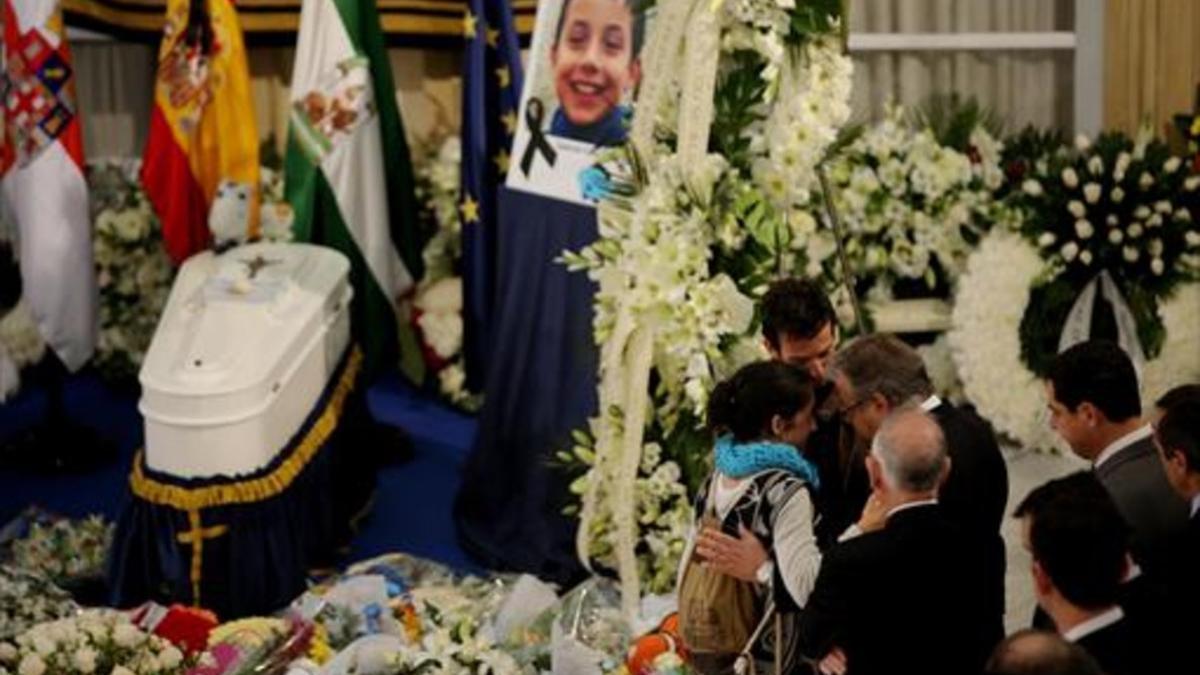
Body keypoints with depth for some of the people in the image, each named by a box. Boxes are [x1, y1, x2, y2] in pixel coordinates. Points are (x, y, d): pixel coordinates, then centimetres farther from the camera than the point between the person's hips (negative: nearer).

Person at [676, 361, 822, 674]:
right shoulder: (784, 490, -22)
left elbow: (694, 551, 10)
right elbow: (806, 586, -32)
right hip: (749, 645, -8)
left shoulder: (722, 471, 3)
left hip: (701, 624, 8)